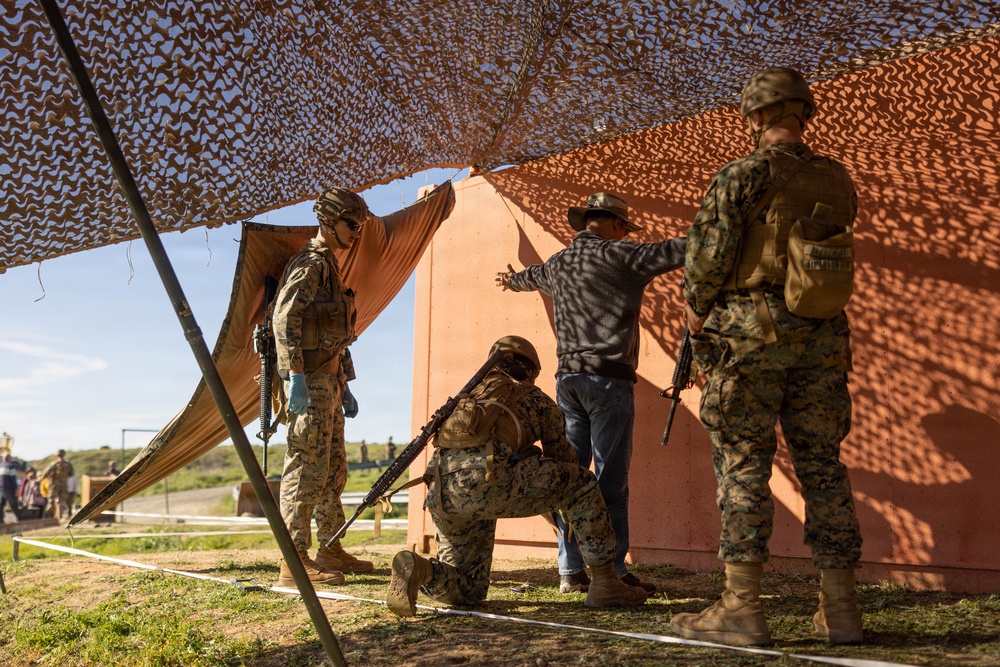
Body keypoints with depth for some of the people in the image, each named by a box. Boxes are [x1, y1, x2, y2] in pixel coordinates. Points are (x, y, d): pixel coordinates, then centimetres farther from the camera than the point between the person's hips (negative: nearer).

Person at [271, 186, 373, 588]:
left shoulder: (330, 266, 22)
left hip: (328, 380, 10)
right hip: (311, 381, -10)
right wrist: (295, 377, -25)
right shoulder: (311, 263, -9)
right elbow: (285, 319, -20)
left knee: (333, 468, 14)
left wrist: (344, 387, 23)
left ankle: (331, 551, 23)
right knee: (307, 468, -10)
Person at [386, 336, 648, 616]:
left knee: (467, 591, 21)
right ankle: (605, 585, 14)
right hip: (486, 480, -6)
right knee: (582, 484, 14)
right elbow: (562, 458, 30)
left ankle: (418, 570, -8)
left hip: (442, 495, 6)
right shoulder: (540, 401, 22)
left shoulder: (470, 394, 36)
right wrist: (569, 514, 51)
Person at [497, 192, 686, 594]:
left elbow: (532, 275, 38)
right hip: (607, 379, -6)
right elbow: (680, 250, -7)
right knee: (610, 480, -3)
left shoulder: (558, 263, 16)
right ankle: (612, 572, 0)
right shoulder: (619, 256, -5)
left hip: (567, 380, 6)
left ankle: (570, 572, 12)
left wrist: (512, 280, 62)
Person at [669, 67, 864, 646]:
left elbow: (707, 254, -9)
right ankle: (840, 609, 14)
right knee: (822, 464, 9)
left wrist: (698, 309, 7)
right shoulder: (837, 179, 12)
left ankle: (742, 607, -1)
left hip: (751, 331, -5)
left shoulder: (743, 175, -6)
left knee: (744, 463, -2)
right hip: (822, 336, 5)